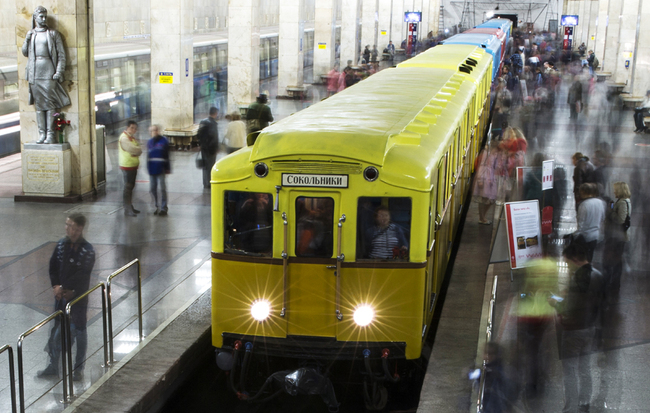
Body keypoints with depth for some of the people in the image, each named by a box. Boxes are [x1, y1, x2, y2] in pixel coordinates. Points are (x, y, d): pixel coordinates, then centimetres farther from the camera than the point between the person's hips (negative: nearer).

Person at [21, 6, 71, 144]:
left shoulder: (53, 34, 3)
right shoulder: (30, 34, 14)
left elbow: (61, 55, 0)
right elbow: (25, 53, 17)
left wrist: (59, 72, -9)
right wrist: (27, 40, 1)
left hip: (49, 72, -4)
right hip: (34, 73, 4)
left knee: (50, 103, -7)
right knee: (39, 104, 5)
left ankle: (51, 134, -4)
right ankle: (41, 133, 9)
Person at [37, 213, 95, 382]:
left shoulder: (87, 250, -17)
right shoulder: (61, 244, 0)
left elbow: (81, 275, -20)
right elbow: (53, 266, 4)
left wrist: (63, 288, -17)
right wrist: (56, 286, -8)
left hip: (78, 297, -5)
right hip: (61, 294, 5)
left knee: (79, 331, 7)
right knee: (56, 330, 13)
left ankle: (79, 368, 19)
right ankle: (53, 365, 27)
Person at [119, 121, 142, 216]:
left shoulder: (132, 137, 15)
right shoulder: (124, 138, -15)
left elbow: (139, 150, 7)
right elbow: (132, 149, -24)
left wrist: (136, 152, -12)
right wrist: (138, 150, -6)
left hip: (133, 165, 10)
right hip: (127, 166, -10)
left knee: (131, 187, 15)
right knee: (128, 187, -8)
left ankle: (130, 207, 24)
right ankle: (127, 210, -6)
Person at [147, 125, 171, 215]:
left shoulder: (164, 141, -4)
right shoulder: (149, 142, 11)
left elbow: (167, 156, -5)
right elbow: (148, 156, 16)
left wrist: (167, 168, -9)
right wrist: (148, 168, 11)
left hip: (161, 169, -5)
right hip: (152, 170, 5)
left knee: (162, 189, -1)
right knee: (152, 189, 8)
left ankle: (163, 208, 6)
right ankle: (157, 207, 20)